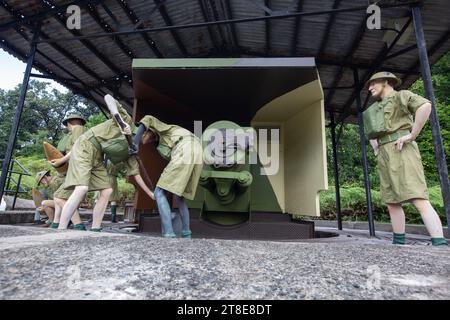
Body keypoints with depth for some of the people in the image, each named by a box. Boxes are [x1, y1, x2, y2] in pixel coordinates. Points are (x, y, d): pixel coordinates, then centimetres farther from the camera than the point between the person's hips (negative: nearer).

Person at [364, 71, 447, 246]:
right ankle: (398, 242, 11)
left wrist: (412, 135, -17)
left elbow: (425, 105, -16)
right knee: (392, 202, 5)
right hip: (384, 156, 8)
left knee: (419, 200, -17)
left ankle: (440, 244, -18)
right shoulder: (377, 108, 26)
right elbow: (372, 134, 39)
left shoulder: (400, 96, 4)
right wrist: (375, 148, 21)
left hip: (401, 150, -8)